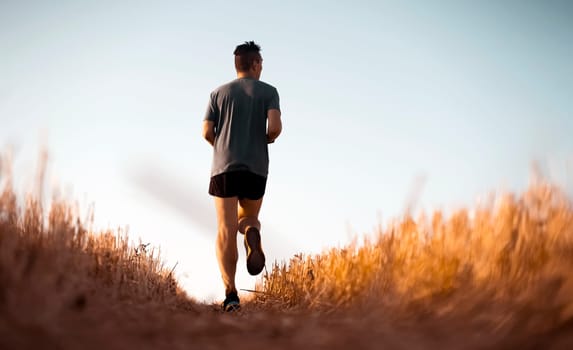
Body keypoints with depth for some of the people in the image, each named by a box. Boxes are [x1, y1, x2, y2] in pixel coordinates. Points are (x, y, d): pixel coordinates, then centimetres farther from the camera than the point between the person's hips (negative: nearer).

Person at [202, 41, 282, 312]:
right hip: (256, 168, 0)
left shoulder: (219, 93, 11)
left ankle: (230, 293, -12)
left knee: (226, 230, -1)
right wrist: (266, 140, 13)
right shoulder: (268, 91, 6)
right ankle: (252, 233, -17)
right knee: (248, 218, 20)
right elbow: (275, 127, -9)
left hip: (224, 167, 0)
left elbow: (207, 132, 2)